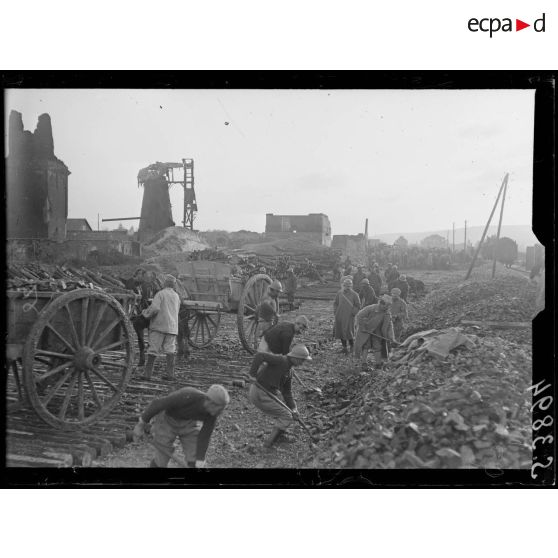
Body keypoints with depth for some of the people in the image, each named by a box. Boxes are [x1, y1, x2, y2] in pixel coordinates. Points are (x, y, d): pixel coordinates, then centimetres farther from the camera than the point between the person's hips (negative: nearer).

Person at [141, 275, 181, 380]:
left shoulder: (160, 294, -6)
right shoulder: (176, 296, 14)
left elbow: (155, 308, -19)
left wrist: (145, 313, -4)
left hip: (159, 325, -5)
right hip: (172, 327, 5)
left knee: (153, 350, 0)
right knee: (170, 350, 8)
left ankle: (148, 373, 1)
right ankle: (170, 373, 5)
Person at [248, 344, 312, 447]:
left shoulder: (289, 372, 12)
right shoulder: (281, 360, -16)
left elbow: (287, 392, 12)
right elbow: (260, 355, -25)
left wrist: (293, 408, 1)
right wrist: (253, 372, -32)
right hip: (259, 395, -9)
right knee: (286, 417, -1)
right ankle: (270, 442, 4)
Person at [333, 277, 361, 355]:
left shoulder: (354, 295, -4)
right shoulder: (339, 293, 6)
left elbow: (358, 306, 2)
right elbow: (335, 303, 17)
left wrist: (352, 313, -8)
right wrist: (335, 312, 7)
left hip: (349, 317, -4)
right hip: (339, 316, 4)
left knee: (348, 332, -6)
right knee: (340, 331, 7)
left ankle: (352, 347, 15)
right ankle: (344, 347, 22)